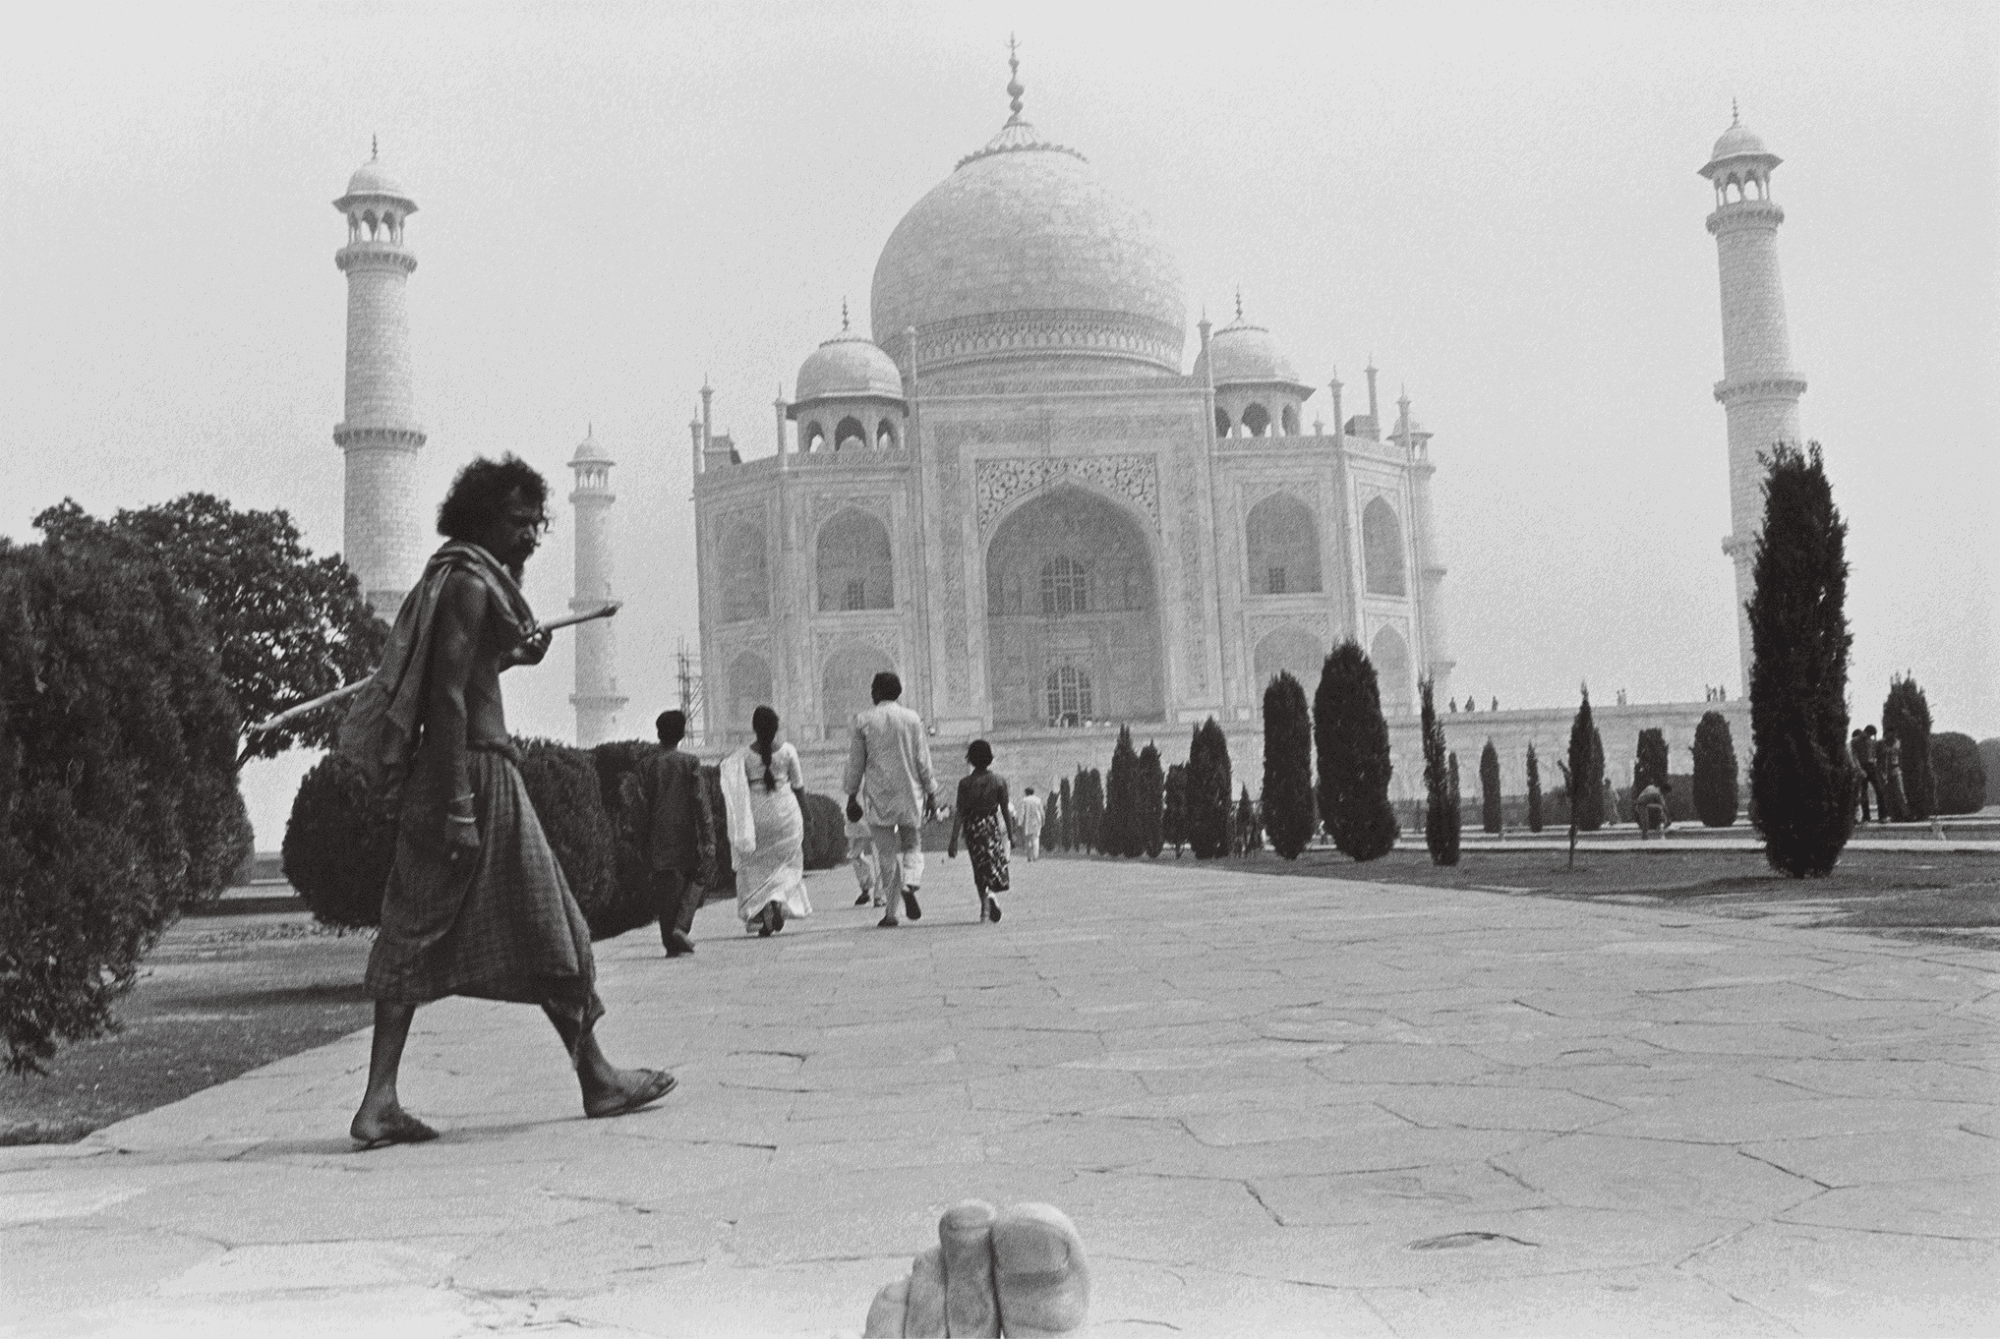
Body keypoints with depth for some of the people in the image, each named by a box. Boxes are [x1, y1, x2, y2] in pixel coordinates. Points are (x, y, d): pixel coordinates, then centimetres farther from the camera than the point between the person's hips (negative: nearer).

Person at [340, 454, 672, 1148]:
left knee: (415, 935, 5)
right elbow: (448, 696, -19)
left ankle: (379, 1102, 2)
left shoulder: (465, 581, 19)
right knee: (548, 928, 1)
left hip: (434, 777, 10)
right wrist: (460, 807, -23)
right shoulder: (469, 584, -11)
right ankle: (598, 1079, 12)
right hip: (476, 769, -10)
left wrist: (510, 655, 19)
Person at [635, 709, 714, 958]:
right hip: (685, 832, -2)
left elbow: (642, 802, 2)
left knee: (664, 889, 7)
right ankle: (681, 925, -7)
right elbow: (699, 800, -7)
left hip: (657, 835, 2)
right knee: (695, 879, 13)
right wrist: (708, 839, -5)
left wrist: (642, 836, 12)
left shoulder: (646, 764, 1)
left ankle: (672, 943, 5)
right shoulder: (689, 762, -5)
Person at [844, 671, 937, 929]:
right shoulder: (912, 718, 2)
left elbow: (856, 761, 2)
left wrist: (852, 795, 10)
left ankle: (891, 912, 2)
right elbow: (923, 760, 2)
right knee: (912, 845, 14)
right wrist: (931, 793, 8)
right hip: (909, 793, 1)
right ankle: (910, 884, -16)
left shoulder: (863, 720, -1)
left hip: (878, 794, -1)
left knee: (886, 852, 4)